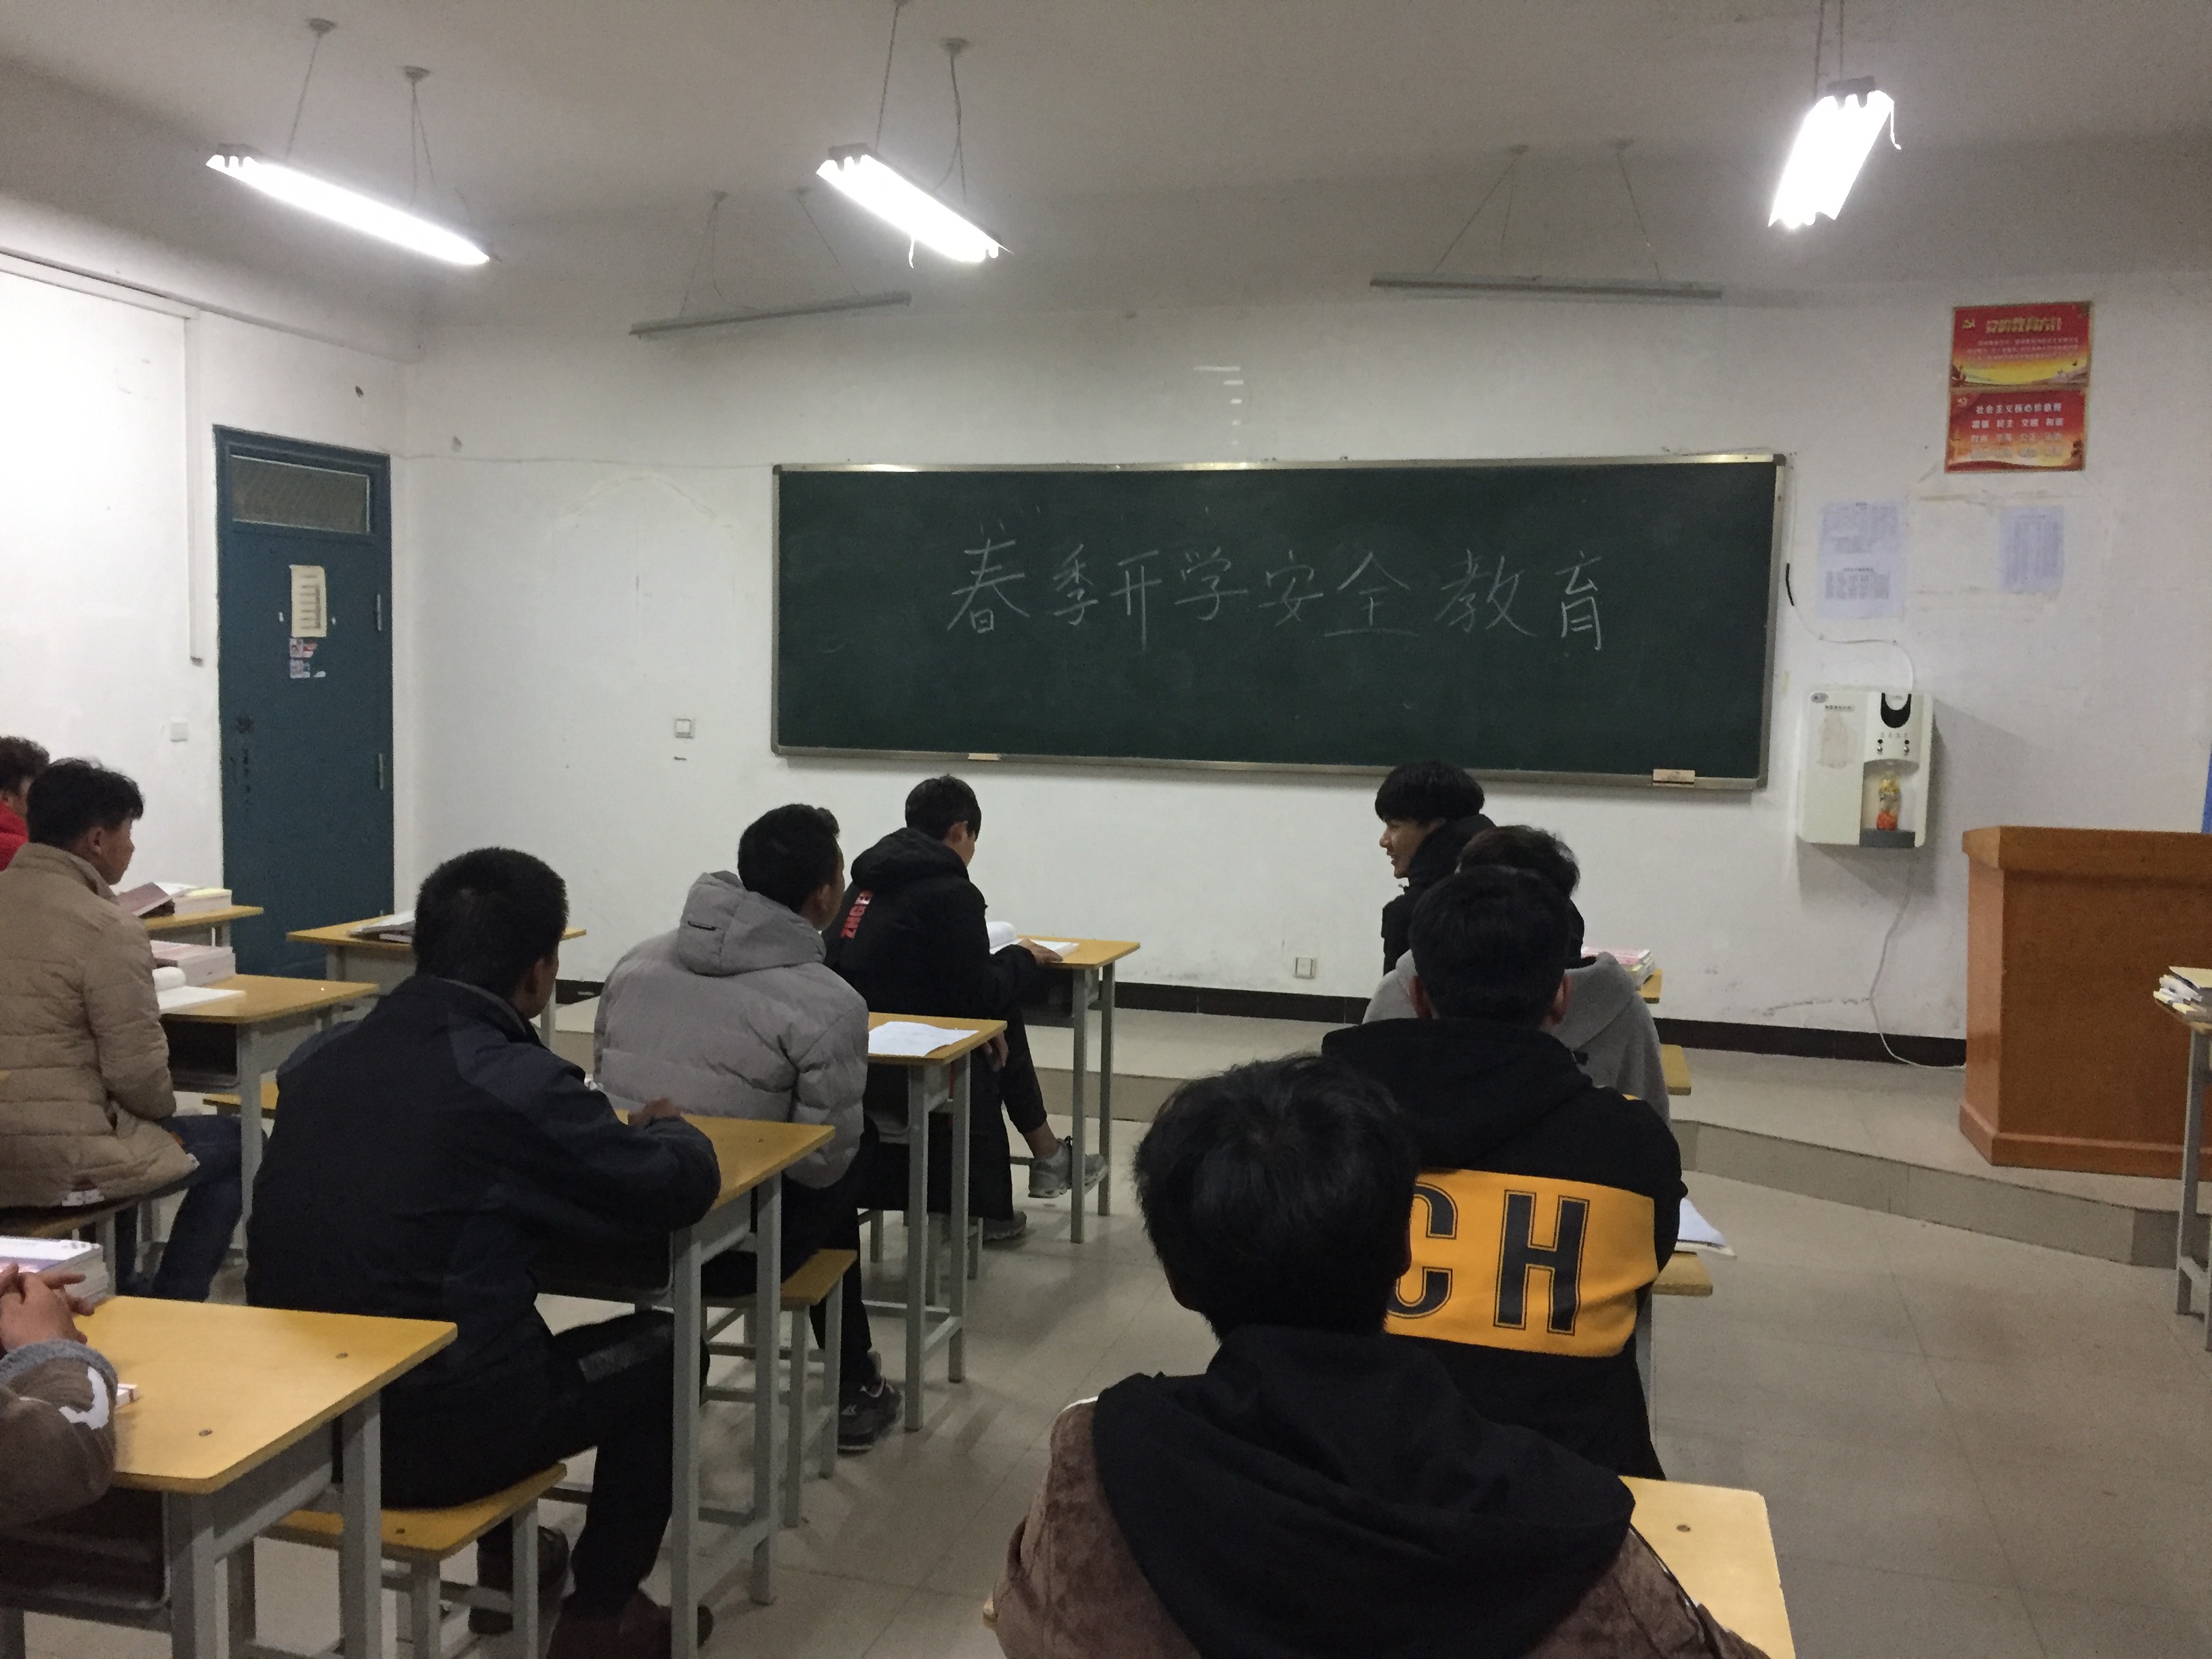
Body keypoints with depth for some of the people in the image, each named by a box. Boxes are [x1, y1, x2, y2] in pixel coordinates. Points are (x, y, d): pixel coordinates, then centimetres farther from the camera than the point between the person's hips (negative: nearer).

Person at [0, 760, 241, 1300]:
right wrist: (165, 1111, 4)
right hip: (61, 1163, -8)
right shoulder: (106, 928, -17)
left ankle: (124, 1296, 42)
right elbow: (138, 1073, -18)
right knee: (234, 1143, 12)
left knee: (118, 1122, 36)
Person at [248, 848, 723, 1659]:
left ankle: (505, 1563, 44)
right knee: (661, 1349, 17)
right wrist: (664, 1128, 13)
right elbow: (686, 1185, -10)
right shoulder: (518, 1082, -18)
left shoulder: (317, 1057, 2)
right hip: (431, 1430, -7)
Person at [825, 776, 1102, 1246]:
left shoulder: (868, 881, 13)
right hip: (897, 1073, -8)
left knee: (996, 1026, 24)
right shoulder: (950, 892, -13)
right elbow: (977, 995, -11)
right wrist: (1022, 959, 8)